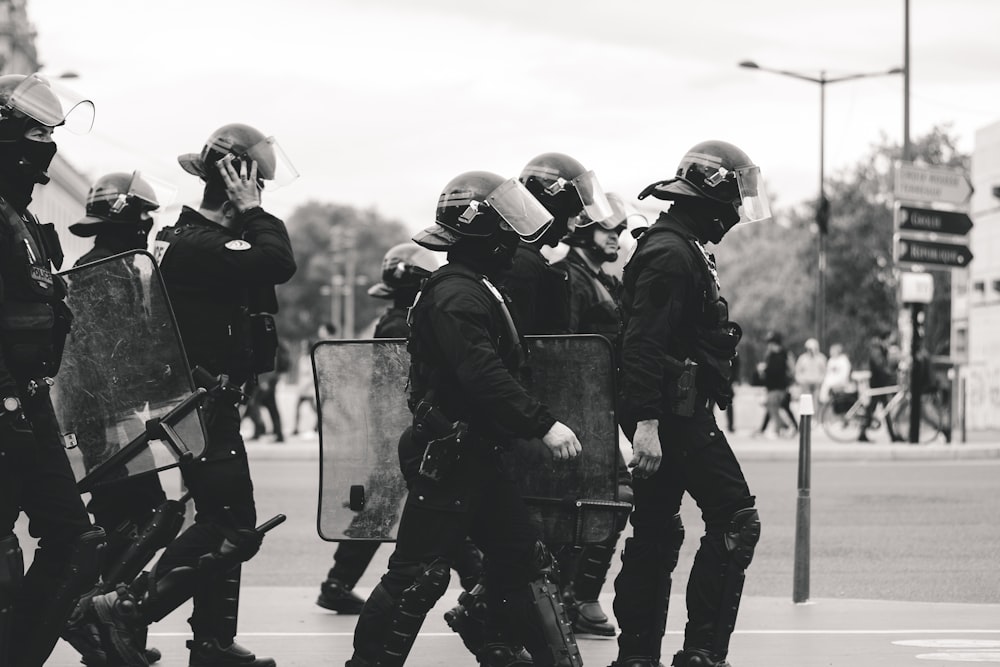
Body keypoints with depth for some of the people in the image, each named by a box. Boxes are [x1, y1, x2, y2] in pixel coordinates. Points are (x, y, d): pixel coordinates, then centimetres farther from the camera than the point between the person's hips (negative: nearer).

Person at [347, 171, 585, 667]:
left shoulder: (476, 290, 16)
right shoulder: (456, 295, -18)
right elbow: (483, 375, -29)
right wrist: (543, 425, -31)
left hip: (473, 453, 11)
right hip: (445, 455, -11)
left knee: (522, 555, 11)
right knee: (419, 573, -6)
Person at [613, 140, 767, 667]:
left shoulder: (683, 249, 20)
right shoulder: (671, 253, -14)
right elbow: (643, 342, -23)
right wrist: (645, 421, -28)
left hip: (674, 413, 11)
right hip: (674, 414, -11)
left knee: (656, 532, 11)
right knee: (735, 518, -9)